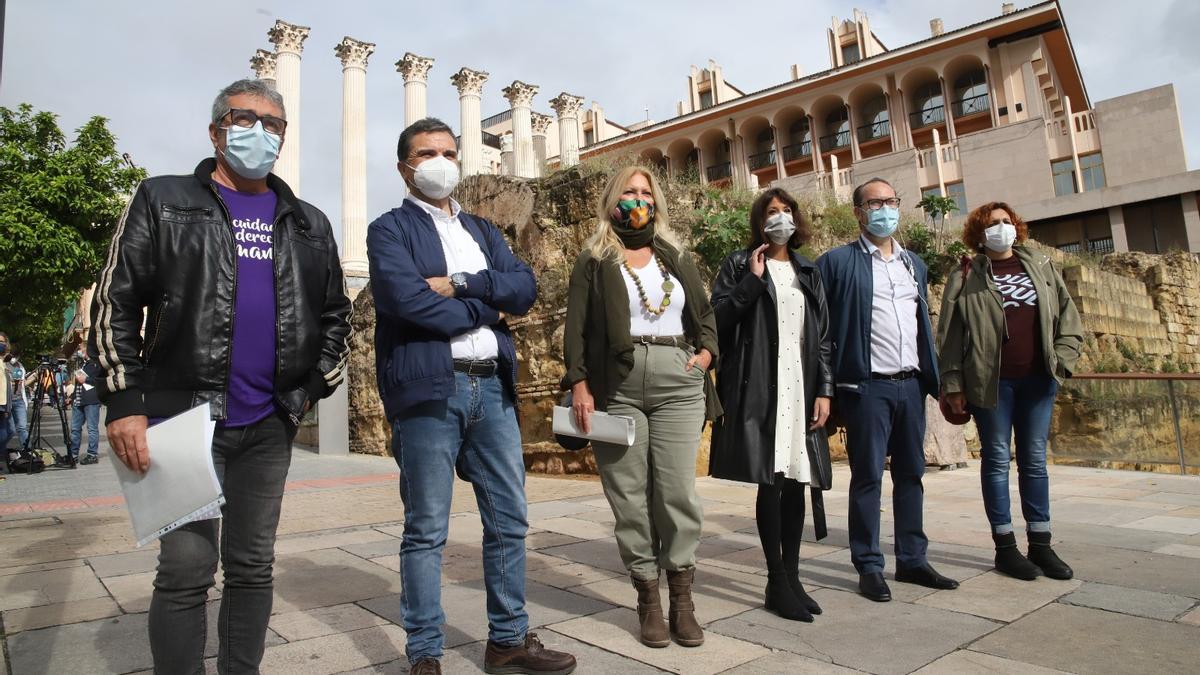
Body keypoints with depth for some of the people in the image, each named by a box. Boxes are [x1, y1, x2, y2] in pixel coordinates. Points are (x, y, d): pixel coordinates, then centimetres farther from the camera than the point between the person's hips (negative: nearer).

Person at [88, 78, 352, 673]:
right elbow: (115, 304, 0)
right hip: (185, 415, -3)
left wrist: (317, 384, 7)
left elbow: (334, 314, 19)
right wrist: (124, 402, -8)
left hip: (269, 426, 3)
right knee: (186, 569, -4)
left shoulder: (309, 224, 13)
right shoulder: (163, 201, 4)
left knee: (252, 568, 10)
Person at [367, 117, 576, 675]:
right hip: (428, 389, -5)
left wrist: (461, 285, -9)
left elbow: (525, 286, 5)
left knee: (509, 520, 10)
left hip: (492, 387, 6)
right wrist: (486, 308, -4)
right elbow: (407, 300, -14)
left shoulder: (483, 230, 20)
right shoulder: (390, 230, 3)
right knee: (426, 531, 2)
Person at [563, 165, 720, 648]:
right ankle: (648, 598, 12)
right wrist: (579, 383, -8)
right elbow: (577, 326, 1)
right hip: (616, 386, -2)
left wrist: (706, 351, 5)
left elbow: (705, 312, 24)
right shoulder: (594, 261, 9)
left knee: (678, 491, -1)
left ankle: (682, 599, 10)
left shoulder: (677, 258, 19)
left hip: (678, 382, 2)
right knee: (629, 495, 1)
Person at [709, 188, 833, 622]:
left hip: (800, 388, 5)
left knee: (796, 481, 6)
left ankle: (792, 576, 18)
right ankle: (777, 583, 6)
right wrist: (752, 280, -11)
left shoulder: (807, 273, 18)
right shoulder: (739, 265, 6)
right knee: (770, 482, -4)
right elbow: (718, 318, -6)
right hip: (759, 388, -4)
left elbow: (823, 337, 15)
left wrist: (824, 390, 6)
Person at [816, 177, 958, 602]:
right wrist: (827, 388, -12)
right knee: (868, 476, 1)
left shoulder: (915, 264, 17)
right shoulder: (837, 261, -3)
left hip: (912, 384, 6)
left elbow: (924, 325, 20)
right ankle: (869, 567, 12)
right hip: (868, 387, -6)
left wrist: (934, 379, 14)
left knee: (911, 474, 12)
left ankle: (912, 560, 24)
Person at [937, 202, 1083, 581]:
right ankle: (1005, 547, 11)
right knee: (997, 459, 3)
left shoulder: (1041, 267, 13)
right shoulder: (966, 278, 2)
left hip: (1038, 379, 4)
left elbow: (1068, 315, 13)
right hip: (991, 382, -3)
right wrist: (952, 384, -7)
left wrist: (1062, 359, -1)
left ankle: (1040, 545, 18)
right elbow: (950, 334, -2)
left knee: (1035, 460, 9)